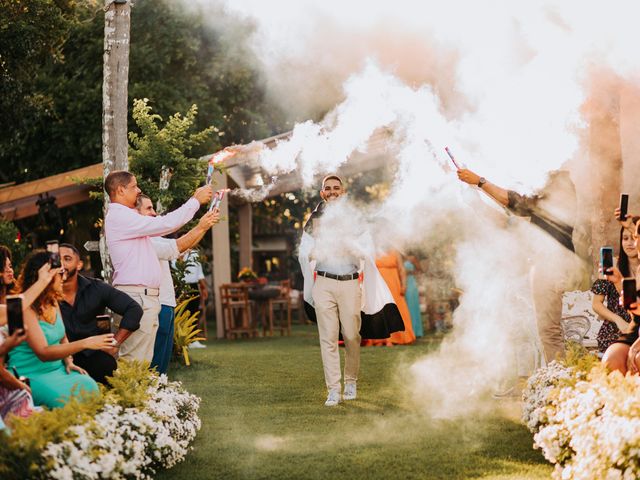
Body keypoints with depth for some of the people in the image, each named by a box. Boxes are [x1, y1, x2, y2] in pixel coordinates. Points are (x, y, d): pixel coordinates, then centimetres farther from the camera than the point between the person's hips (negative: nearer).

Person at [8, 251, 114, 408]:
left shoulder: (53, 302, 7)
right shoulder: (26, 308, -19)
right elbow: (43, 353, -26)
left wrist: (69, 361, 1)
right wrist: (85, 343, -32)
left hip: (56, 369, 7)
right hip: (31, 376, -7)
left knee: (89, 386, -19)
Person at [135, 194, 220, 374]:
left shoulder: (151, 239, 19)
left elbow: (184, 245, 18)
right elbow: (174, 248, -21)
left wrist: (206, 225, 6)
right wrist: (200, 227, -20)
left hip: (166, 306, 10)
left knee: (161, 366, 11)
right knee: (152, 366, -9)